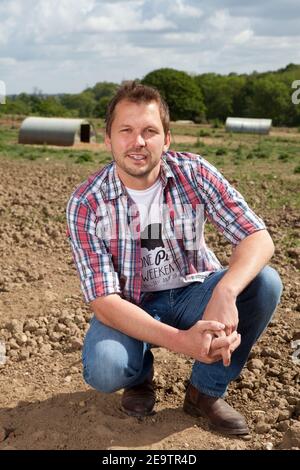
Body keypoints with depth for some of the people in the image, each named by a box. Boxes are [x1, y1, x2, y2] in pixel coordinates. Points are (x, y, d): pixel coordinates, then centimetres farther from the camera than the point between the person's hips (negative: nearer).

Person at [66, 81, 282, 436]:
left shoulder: (194, 173, -15)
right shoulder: (86, 204, -19)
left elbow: (258, 238, -20)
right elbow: (103, 301, -23)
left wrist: (224, 293, -42)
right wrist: (179, 341, -39)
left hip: (191, 294, 3)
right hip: (130, 308, -2)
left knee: (265, 282, -24)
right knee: (104, 370, -33)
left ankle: (206, 391, -3)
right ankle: (140, 374, 8)